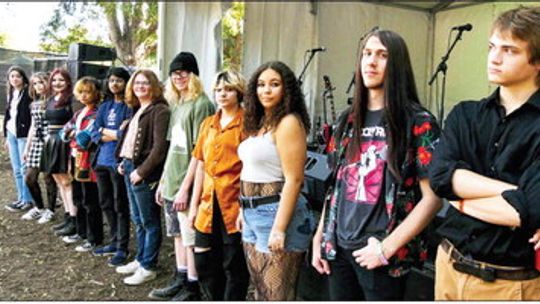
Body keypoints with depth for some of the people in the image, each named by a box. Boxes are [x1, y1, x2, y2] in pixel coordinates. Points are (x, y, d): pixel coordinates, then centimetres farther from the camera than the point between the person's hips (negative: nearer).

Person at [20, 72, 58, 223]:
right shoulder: (34, 104, 15)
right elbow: (33, 127, 20)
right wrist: (27, 147, 20)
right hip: (36, 142, 7)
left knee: (48, 177, 0)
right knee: (29, 177, 7)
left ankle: (50, 210, 15)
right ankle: (39, 207, 26)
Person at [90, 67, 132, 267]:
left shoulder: (130, 107, -8)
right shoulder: (105, 106, 13)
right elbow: (94, 133, 6)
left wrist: (105, 131, -3)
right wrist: (115, 134, -10)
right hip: (102, 160, 7)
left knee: (120, 205, 1)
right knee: (106, 203, 15)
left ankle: (122, 249, 12)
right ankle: (114, 242, 29)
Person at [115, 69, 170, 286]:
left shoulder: (160, 111, -12)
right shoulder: (138, 110, 16)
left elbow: (159, 147, -19)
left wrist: (142, 171, -18)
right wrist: (124, 162, 9)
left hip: (145, 172, -9)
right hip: (130, 167, 9)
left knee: (149, 221, 1)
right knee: (137, 219, 17)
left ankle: (148, 267, 10)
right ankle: (140, 259, 29)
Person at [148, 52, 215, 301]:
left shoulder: (201, 104, -12)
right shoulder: (177, 104, 13)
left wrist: (185, 188, -18)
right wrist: (163, 181, 16)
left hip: (187, 186, -8)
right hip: (171, 184, 8)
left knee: (190, 238, 2)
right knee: (178, 235, 16)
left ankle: (192, 289, 14)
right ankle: (180, 281, 29)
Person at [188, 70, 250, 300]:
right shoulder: (207, 124, 14)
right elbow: (201, 167, 15)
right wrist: (194, 205, 13)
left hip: (234, 206, -6)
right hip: (208, 205, 6)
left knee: (234, 266, 5)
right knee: (204, 263, 13)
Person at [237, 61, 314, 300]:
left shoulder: (289, 122, -14)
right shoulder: (260, 122, 13)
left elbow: (293, 180, -19)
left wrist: (279, 228, -22)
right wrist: (244, 211, 18)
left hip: (276, 213, -9)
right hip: (253, 214, 9)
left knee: (276, 296, 0)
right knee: (260, 292, 19)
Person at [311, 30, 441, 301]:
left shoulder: (418, 122, -8)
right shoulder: (348, 120, 8)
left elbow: (432, 197, -12)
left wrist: (386, 248, -15)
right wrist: (319, 237, 8)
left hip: (380, 254, -5)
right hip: (338, 247, 5)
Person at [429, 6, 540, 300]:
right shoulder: (464, 114, 2)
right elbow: (441, 176, -13)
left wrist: (464, 201, -12)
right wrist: (513, 193, -19)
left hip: (511, 283, -4)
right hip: (449, 267, 4)